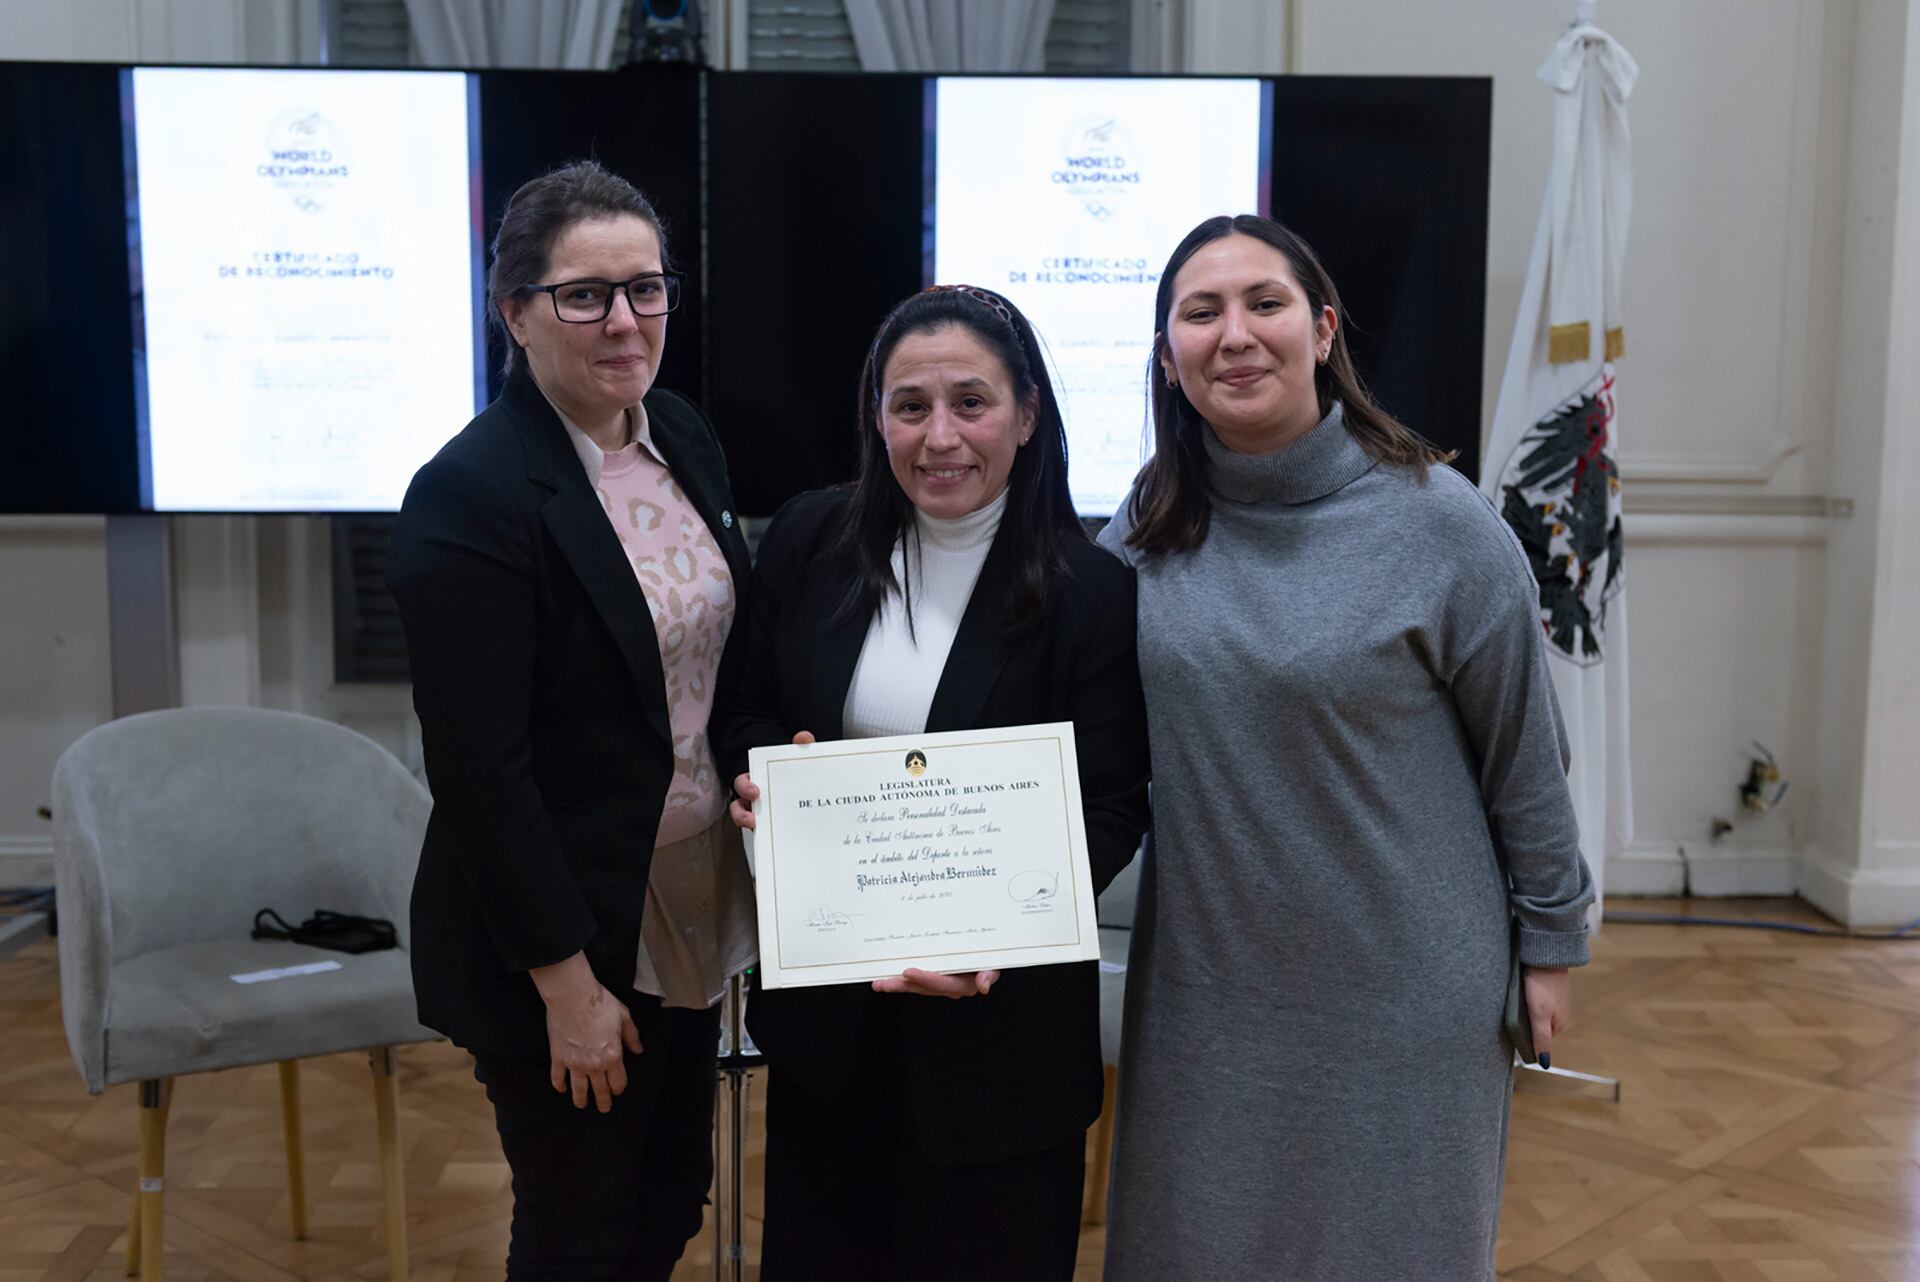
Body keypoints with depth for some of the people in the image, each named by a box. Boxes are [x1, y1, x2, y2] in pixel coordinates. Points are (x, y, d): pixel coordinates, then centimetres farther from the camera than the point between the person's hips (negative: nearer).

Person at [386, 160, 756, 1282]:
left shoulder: (685, 434, 3)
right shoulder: (469, 494, -20)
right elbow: (482, 769, -21)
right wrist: (568, 981, -18)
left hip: (694, 905, 7)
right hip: (565, 932, -7)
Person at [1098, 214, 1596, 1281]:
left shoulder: (1437, 521, -13)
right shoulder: (1149, 524, -3)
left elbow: (1523, 752, -5)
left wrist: (1551, 942, 0)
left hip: (1402, 990, -3)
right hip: (1205, 981, 4)